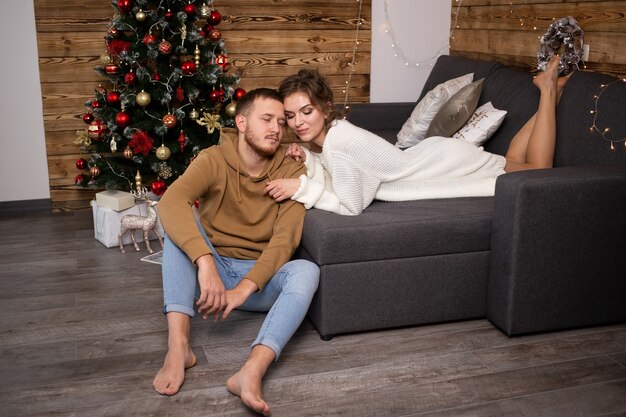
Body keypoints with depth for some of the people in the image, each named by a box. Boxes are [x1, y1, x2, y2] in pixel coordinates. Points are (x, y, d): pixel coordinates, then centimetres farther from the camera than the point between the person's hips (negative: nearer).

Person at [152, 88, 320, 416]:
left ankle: (251, 373, -50)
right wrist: (206, 263, -46)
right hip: (212, 269, 0)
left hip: (260, 277, 0)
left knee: (306, 271, -30)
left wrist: (244, 289, -34)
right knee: (180, 223, -26)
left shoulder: (291, 171, -7)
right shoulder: (213, 160, -11)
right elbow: (170, 202, -31)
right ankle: (178, 346, -36)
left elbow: (286, 238, -20)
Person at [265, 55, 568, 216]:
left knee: (538, 170, 10)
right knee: (511, 162, 28)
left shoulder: (341, 140, -33)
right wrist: (308, 160, -13)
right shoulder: (330, 132, -9)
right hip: (436, 156, 7)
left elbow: (351, 206, -31)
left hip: (450, 161, -7)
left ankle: (548, 89, 21)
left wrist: (301, 188, -37)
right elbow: (338, 179, 2)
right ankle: (547, 88, 33)